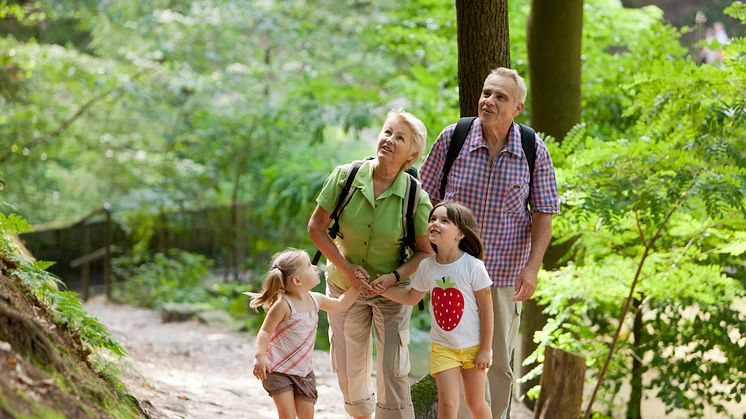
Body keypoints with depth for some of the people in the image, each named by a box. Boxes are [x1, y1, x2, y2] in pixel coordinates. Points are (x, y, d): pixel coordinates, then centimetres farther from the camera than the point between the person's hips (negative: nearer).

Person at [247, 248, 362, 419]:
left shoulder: (315, 299, 4)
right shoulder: (283, 305, -18)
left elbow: (341, 304, 21)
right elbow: (265, 331, -18)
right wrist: (259, 356, -32)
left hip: (303, 370, 7)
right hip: (278, 369, -7)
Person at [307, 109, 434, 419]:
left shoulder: (416, 198, -19)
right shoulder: (345, 177, -16)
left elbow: (425, 252, -8)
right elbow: (316, 227, -7)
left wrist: (393, 277, -24)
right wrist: (347, 268, -15)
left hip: (392, 290, -2)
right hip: (344, 286, 2)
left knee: (393, 373, -5)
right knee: (349, 370, 14)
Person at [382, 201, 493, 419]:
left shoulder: (473, 266, -17)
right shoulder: (427, 266, -4)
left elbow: (486, 310, -12)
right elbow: (411, 297, 14)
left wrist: (485, 349, -11)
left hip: (473, 346, -2)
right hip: (442, 346, 2)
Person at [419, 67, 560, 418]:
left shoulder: (534, 151, -4)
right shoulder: (451, 139, -5)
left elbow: (543, 214, 0)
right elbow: (427, 199, 3)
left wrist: (532, 268, -9)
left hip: (505, 275, 0)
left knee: (499, 363, 9)